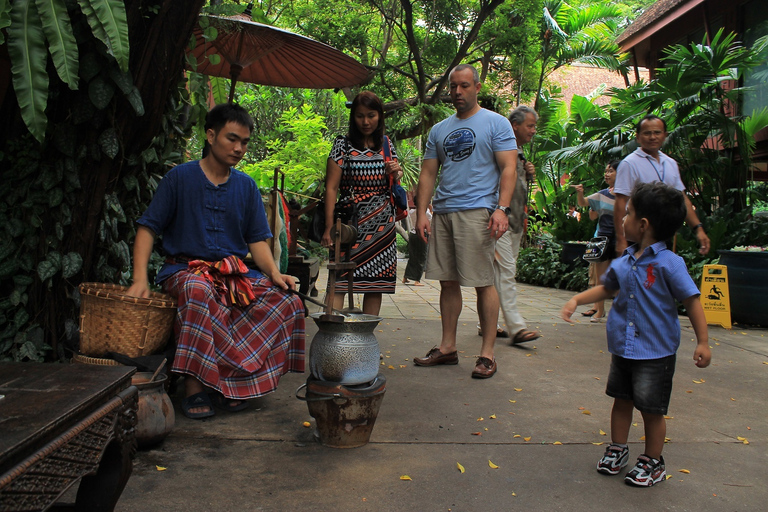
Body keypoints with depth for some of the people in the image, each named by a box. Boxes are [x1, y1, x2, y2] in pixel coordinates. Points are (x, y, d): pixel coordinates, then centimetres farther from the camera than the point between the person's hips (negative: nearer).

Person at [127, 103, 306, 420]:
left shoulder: (246, 186, 12)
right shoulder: (180, 177, 1)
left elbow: (257, 239, 10)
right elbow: (148, 228, -2)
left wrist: (274, 272, -10)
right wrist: (140, 278, -17)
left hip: (236, 272, 4)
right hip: (186, 268, -4)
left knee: (286, 299, -21)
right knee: (199, 292, -40)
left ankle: (233, 382, -16)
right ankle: (194, 388, -28)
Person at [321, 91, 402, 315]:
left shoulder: (387, 144, 13)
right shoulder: (343, 144, 1)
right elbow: (331, 187, -4)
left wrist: (396, 173, -2)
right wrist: (329, 227, -11)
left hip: (382, 225, 4)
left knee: (376, 282, 3)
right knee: (339, 281, -10)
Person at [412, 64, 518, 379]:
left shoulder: (496, 123, 4)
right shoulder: (439, 130, 19)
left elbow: (508, 168, -4)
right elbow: (428, 174, 16)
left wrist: (501, 208, -17)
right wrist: (421, 213, 4)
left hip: (477, 211, -5)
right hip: (442, 212, 6)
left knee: (483, 282, -5)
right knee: (448, 282, 9)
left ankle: (487, 353, 4)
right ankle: (447, 348, 19)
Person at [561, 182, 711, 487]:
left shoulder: (669, 263, -16)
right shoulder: (624, 262, 3)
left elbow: (692, 301, -12)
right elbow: (606, 288, 20)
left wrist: (702, 342, -14)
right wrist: (576, 300, 10)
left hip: (655, 352, -6)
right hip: (623, 347, 6)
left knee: (652, 410, 6)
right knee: (621, 400, 17)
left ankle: (653, 462, 25)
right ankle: (617, 450, 35)